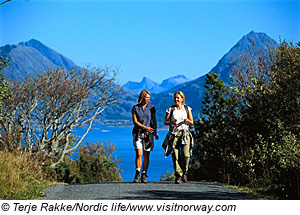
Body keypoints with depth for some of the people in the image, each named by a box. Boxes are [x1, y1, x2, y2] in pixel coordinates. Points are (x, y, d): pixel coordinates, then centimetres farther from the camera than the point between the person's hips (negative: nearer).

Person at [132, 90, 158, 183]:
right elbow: (135, 122, -4)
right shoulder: (135, 108, 2)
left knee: (146, 155, -1)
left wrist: (155, 131, -7)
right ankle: (137, 174, -9)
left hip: (148, 134, 1)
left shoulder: (151, 108, 7)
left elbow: (154, 121, 7)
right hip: (138, 132, -1)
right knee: (138, 153, -15)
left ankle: (144, 175, 7)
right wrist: (145, 127, -15)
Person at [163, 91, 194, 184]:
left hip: (185, 133, 0)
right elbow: (165, 122, 9)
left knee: (186, 155, -13)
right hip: (174, 134, 0)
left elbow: (192, 122, 12)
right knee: (175, 156, -8)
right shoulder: (171, 109, 6)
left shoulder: (187, 109, 9)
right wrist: (171, 122, -11)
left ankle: (184, 172, 12)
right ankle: (178, 175, 2)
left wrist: (188, 121, -10)